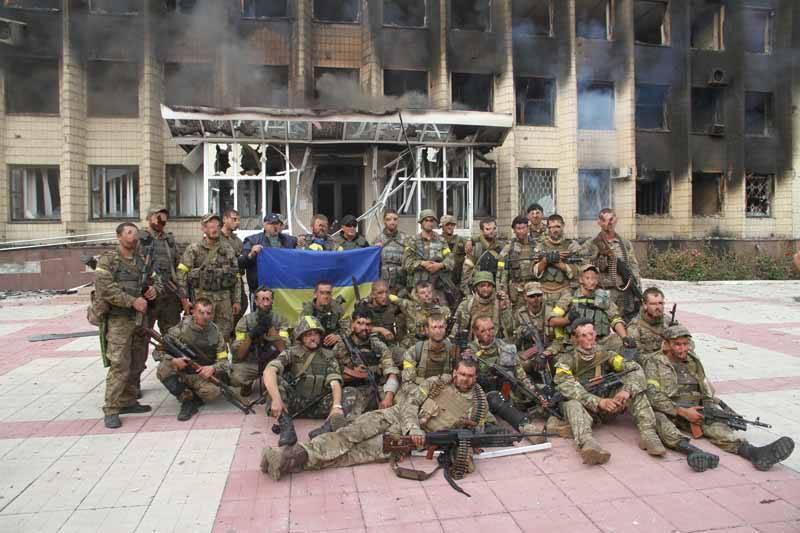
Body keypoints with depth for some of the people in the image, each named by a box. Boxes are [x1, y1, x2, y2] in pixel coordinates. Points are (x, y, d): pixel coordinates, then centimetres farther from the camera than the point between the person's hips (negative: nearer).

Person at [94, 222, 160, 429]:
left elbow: (157, 280, 21)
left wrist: (155, 289, -3)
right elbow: (105, 289, -15)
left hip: (141, 319, 6)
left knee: (137, 364, 11)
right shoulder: (107, 260, -3)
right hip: (119, 320, -6)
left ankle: (128, 402, 24)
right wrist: (133, 301, -19)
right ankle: (111, 410, -1)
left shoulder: (142, 260, 14)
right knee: (119, 366, -10)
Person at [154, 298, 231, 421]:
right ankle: (187, 400, -12)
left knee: (213, 392, -31)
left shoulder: (215, 333, -3)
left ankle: (194, 397, 6)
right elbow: (159, 351, -7)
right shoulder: (181, 329, -8)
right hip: (180, 373, 0)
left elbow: (223, 360, -3)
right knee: (163, 369, -30)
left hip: (202, 375, 0)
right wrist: (173, 360, -27)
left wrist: (213, 368, -26)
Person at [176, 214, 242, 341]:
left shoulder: (228, 250, 11)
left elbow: (237, 277, 13)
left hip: (224, 300, 3)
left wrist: (237, 301, 9)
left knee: (224, 336, 7)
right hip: (201, 298, -3)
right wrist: (184, 299, -9)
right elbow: (181, 275, -4)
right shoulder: (193, 249, 0)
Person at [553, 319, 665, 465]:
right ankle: (587, 442, -60)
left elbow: (636, 369, -7)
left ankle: (648, 433, -26)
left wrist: (627, 391, -28)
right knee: (572, 402, -36)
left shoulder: (605, 355, 5)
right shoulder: (566, 360, -4)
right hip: (584, 407, -3)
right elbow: (567, 387, -22)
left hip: (608, 405, 3)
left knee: (635, 386, -15)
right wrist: (599, 402, -34)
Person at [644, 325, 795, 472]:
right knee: (658, 419, -38)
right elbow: (653, 396, -14)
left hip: (692, 411, 5)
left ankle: (753, 452, -45)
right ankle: (693, 452, -59)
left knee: (713, 424, -24)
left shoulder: (694, 362, 15)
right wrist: (683, 412, -20)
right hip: (666, 412, -5)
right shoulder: (654, 362, -5)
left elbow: (706, 392, 18)